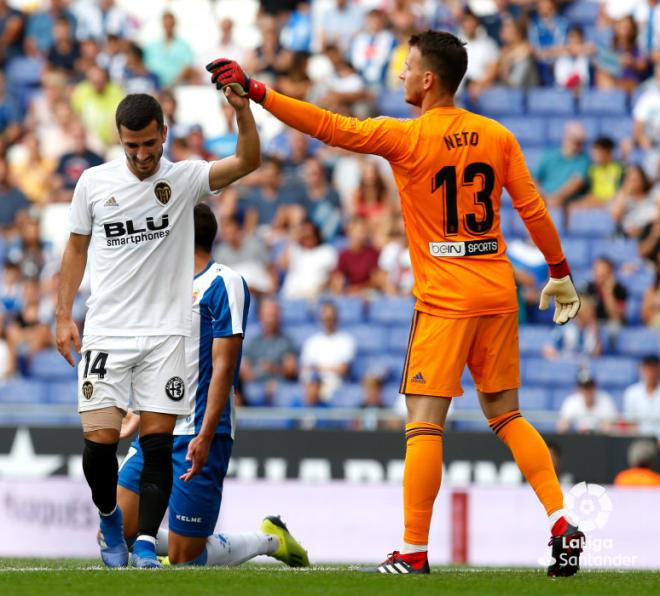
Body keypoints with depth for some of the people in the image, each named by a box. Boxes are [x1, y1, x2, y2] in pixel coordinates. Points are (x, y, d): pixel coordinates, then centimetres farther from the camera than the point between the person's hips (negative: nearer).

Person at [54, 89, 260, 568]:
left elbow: (248, 161, -15)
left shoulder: (185, 178, -1)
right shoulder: (94, 182, 4)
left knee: (158, 443, -6)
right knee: (100, 440, -4)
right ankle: (110, 519, 22)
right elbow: (77, 248, 13)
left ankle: (146, 542, -2)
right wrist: (64, 317, 8)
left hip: (164, 333, -1)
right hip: (106, 332, 1)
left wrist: (243, 109, -32)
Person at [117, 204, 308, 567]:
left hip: (196, 438, -8)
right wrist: (137, 421, 28)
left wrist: (205, 435, -22)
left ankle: (269, 540, 17)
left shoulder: (223, 283, -8)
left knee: (185, 558, -7)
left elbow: (223, 364, -15)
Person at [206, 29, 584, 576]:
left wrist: (255, 91, -9)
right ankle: (562, 522, 4)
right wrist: (560, 274, 16)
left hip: (445, 300, -6)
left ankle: (414, 552, -5)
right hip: (499, 295, 6)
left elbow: (329, 126, -12)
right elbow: (533, 208, 6)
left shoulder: (407, 137, -9)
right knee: (506, 414, 15)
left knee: (425, 422, -4)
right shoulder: (497, 136, 5)